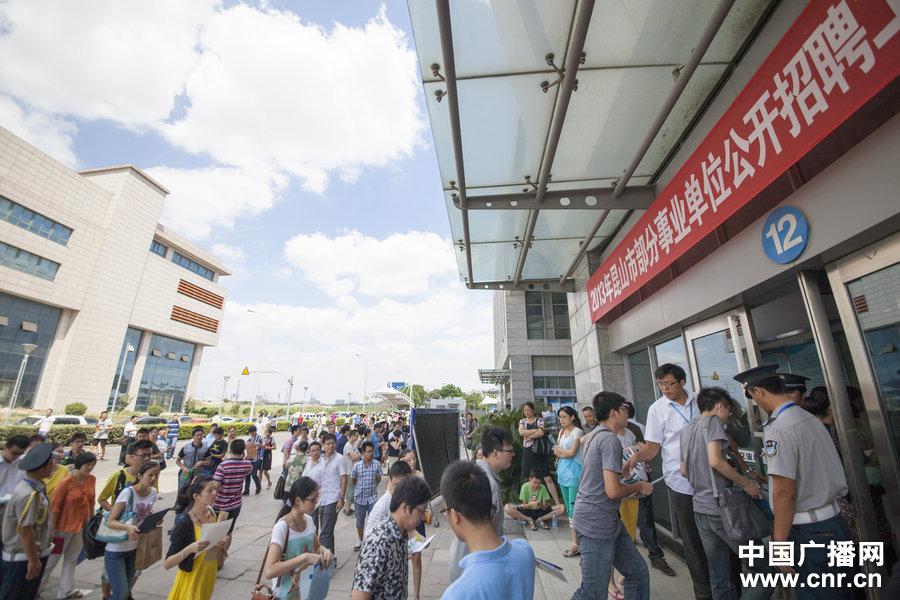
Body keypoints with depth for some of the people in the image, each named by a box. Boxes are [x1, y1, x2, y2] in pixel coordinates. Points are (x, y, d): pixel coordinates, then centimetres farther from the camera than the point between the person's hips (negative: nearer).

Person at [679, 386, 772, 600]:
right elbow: (715, 460, -18)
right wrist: (745, 482, -7)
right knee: (762, 570, 2)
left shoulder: (686, 429, 16)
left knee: (719, 579, 15)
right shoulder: (713, 421, -7)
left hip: (700, 509, 8)